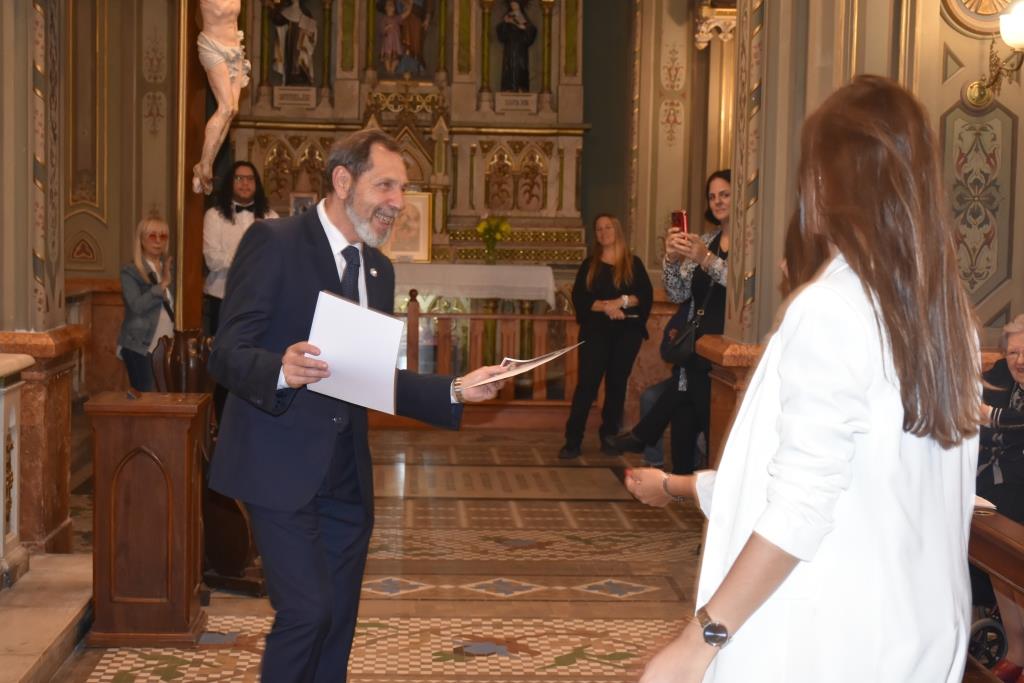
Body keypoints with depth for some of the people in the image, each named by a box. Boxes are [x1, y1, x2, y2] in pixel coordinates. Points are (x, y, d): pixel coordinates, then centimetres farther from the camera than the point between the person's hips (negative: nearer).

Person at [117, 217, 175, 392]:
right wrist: (163, 285, -15)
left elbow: (174, 305, 10)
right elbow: (137, 306, -17)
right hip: (141, 347, -5)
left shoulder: (170, 268, 14)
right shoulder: (130, 272, -2)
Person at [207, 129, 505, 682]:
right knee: (308, 609, -15)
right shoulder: (273, 242, -8)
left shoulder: (378, 268, 14)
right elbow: (226, 355, -13)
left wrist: (456, 391, 4)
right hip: (282, 470, -7)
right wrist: (281, 371, -33)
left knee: (337, 625, 11)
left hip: (346, 478, 7)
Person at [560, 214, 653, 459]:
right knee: (587, 383, -7)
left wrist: (621, 302, -17)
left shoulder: (633, 263, 8)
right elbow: (579, 298, 0)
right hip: (596, 331, 0)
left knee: (617, 383, 5)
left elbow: (646, 295, -1)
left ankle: (609, 437, 14)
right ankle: (572, 441, -7)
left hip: (626, 331, 1)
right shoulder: (589, 265, 11)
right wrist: (605, 307, -15)